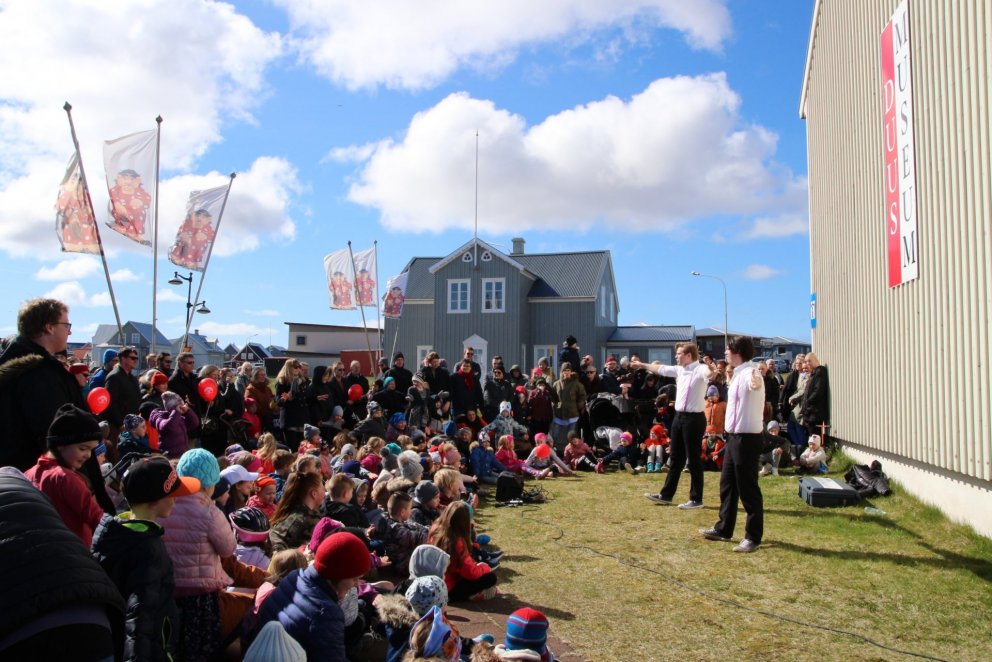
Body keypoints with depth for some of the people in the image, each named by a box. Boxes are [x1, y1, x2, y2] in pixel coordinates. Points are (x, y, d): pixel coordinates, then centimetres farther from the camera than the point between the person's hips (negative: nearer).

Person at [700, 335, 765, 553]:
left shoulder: (749, 372, -19)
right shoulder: (739, 374, 12)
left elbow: (755, 384, -45)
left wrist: (756, 382, -68)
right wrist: (729, 381, 53)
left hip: (747, 438, -10)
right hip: (734, 436, 10)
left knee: (748, 488, -1)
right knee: (727, 484, 18)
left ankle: (753, 537, 10)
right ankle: (723, 529, 30)